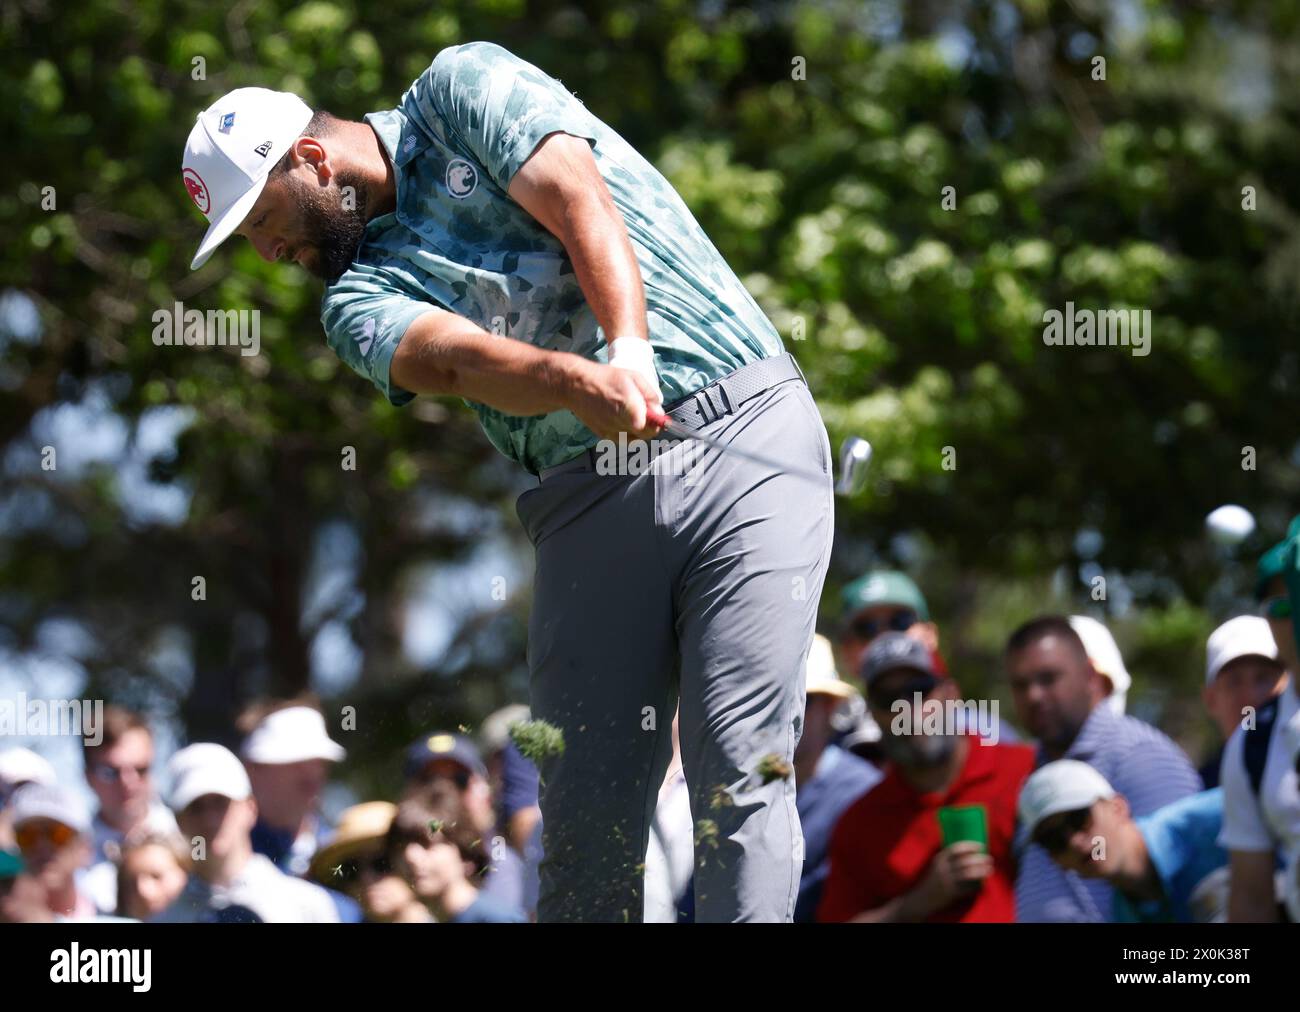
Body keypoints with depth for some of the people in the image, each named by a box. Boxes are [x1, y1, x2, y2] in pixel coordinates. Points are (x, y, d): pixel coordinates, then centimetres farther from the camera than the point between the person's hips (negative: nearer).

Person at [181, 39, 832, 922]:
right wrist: (577, 380, -32)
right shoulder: (360, 294, 12)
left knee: (741, 769, -15)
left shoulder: (462, 90, 8)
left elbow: (578, 202, -9)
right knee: (588, 798, -5)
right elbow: (451, 361, -10)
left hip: (746, 438, -4)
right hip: (592, 494, 4)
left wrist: (630, 349, -27)